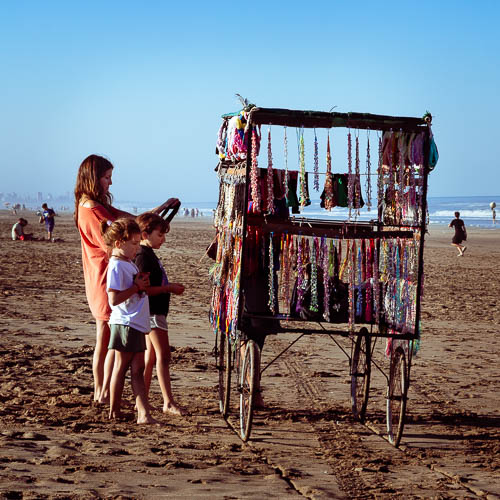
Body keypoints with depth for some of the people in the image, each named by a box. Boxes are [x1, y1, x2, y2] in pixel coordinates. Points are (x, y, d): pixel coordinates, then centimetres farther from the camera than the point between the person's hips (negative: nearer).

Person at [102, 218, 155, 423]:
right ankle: (114, 411, 12)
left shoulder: (128, 263, 14)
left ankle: (143, 413, 4)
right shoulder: (116, 266, -15)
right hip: (125, 324, -9)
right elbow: (114, 299, -22)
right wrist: (137, 286, -17)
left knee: (138, 368, 5)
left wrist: (143, 282, 6)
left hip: (137, 324, 9)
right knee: (121, 366, 1)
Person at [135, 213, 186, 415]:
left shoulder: (149, 254, 16)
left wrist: (170, 287, 12)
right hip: (152, 312, -11)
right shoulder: (143, 256, -16)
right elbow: (144, 289, -22)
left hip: (155, 311, 11)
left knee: (150, 356, 13)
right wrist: (169, 288, -16)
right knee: (163, 355, -11)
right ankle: (168, 402, -11)